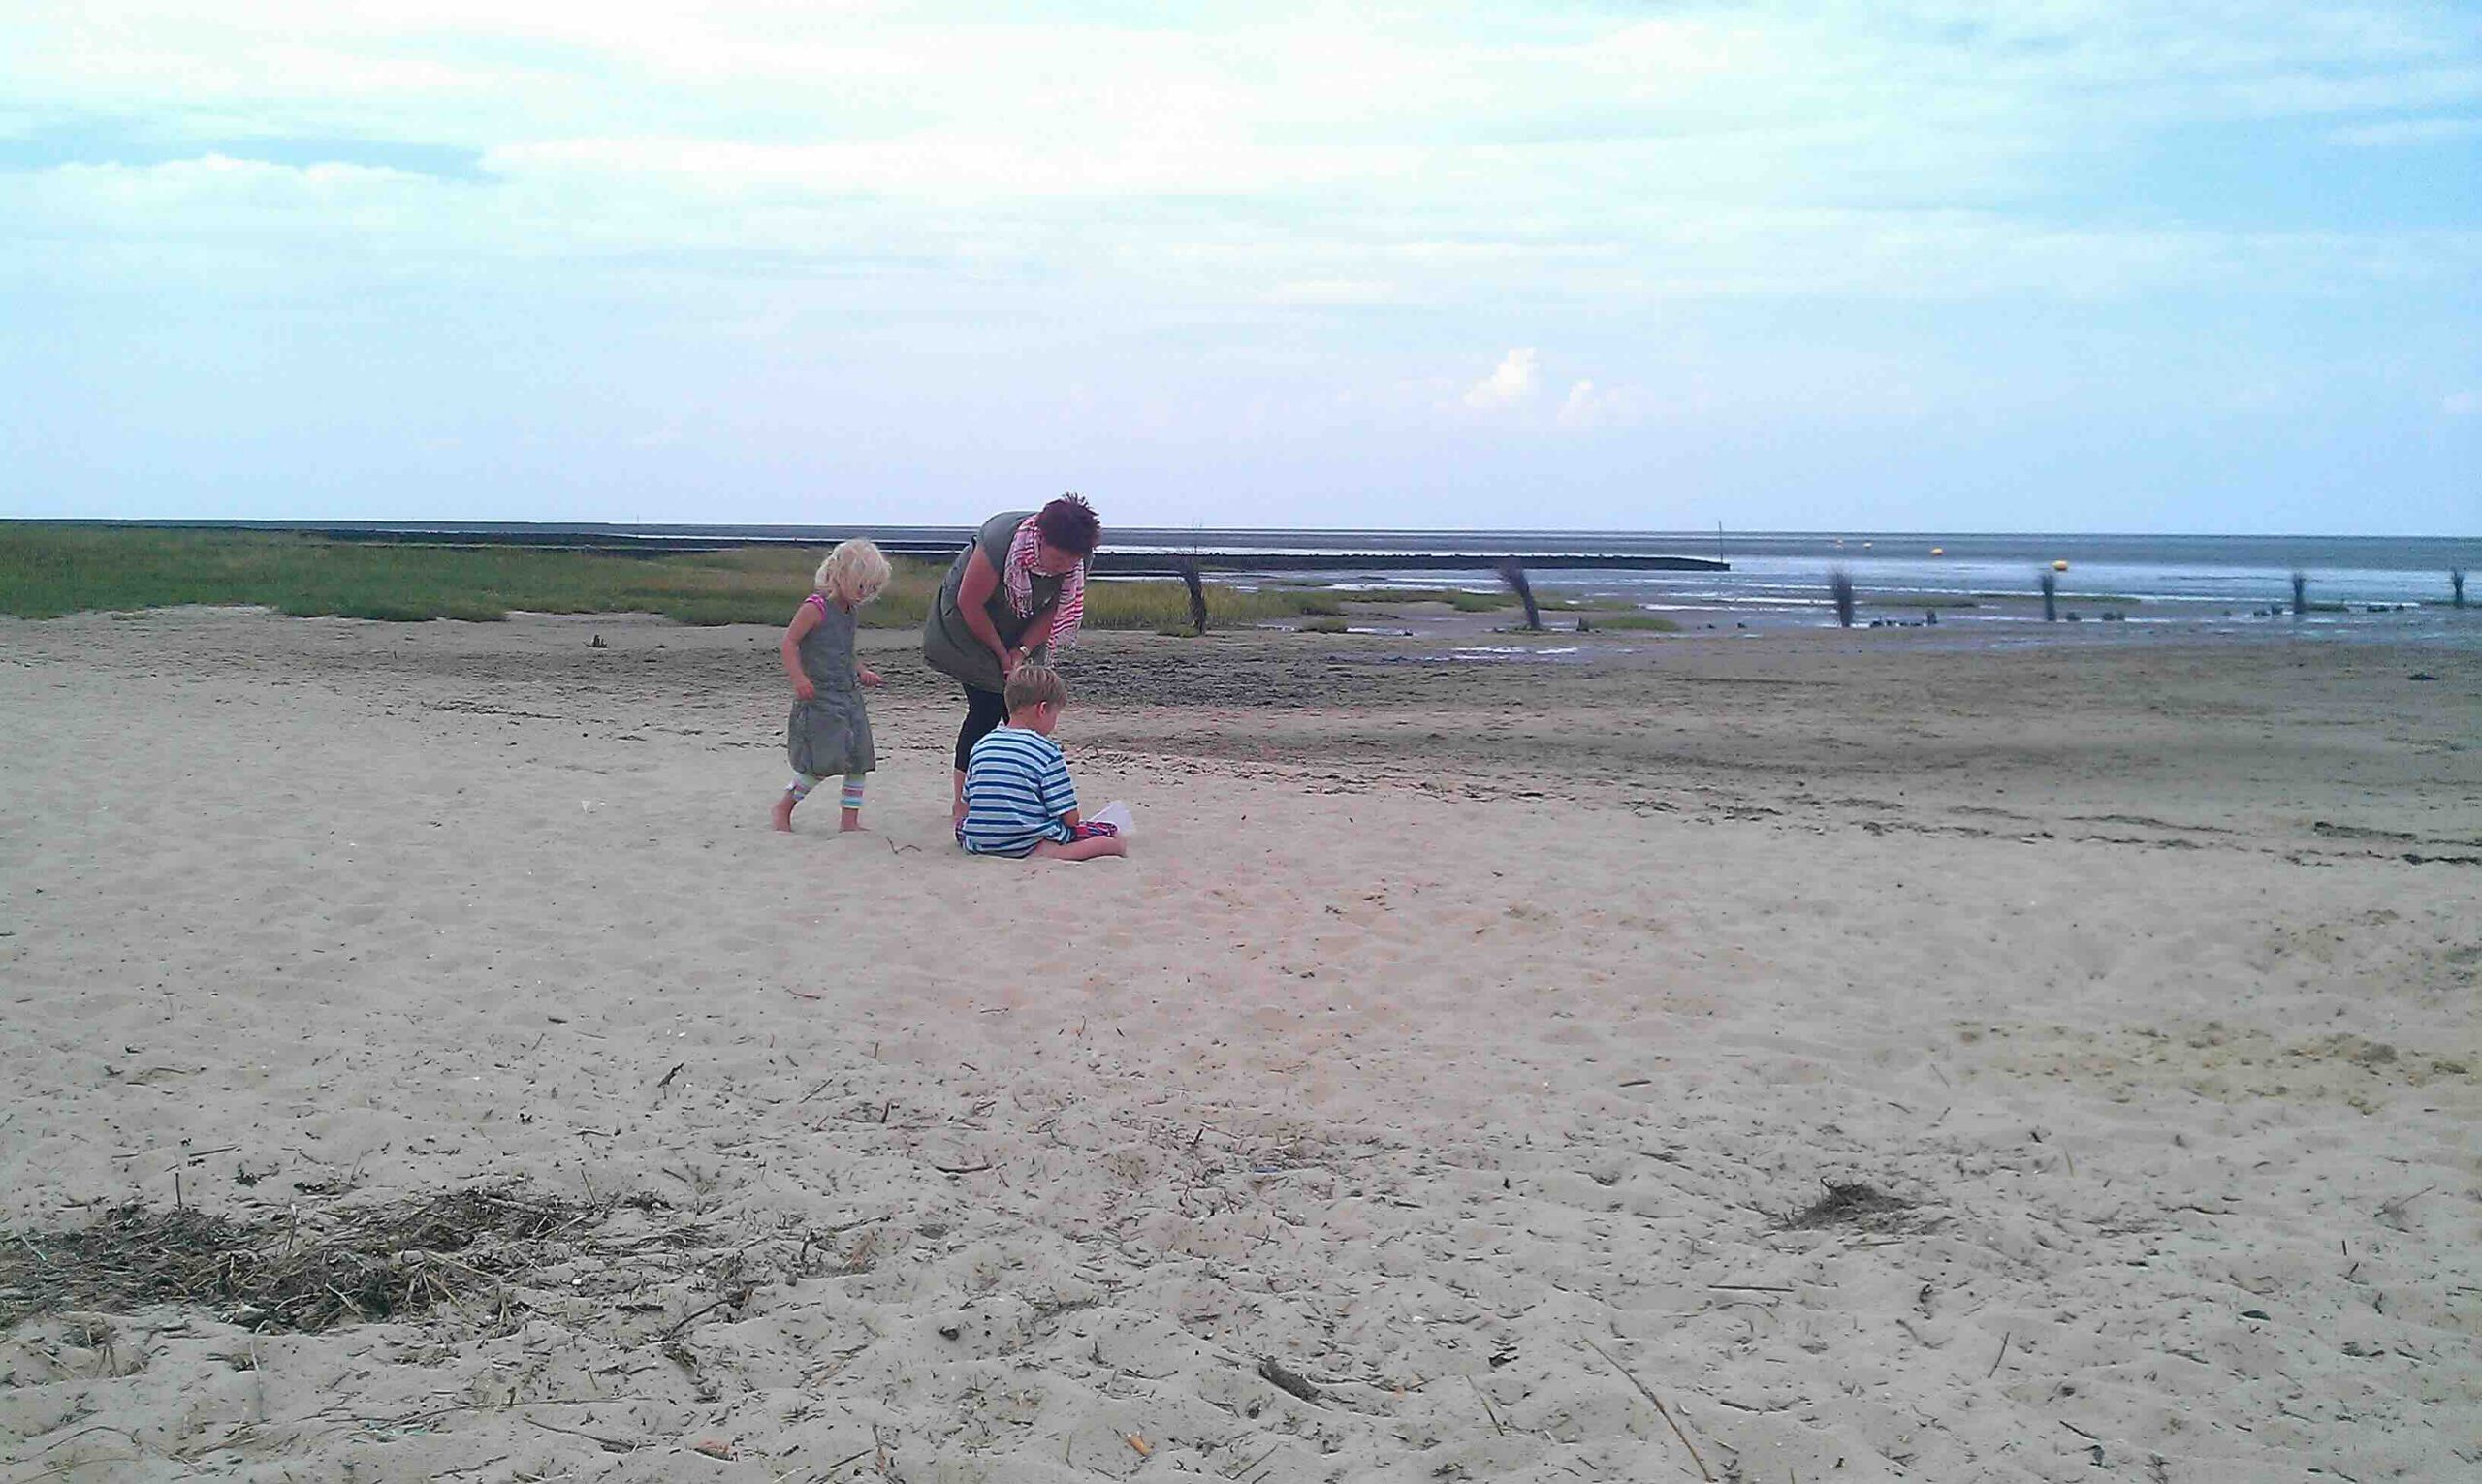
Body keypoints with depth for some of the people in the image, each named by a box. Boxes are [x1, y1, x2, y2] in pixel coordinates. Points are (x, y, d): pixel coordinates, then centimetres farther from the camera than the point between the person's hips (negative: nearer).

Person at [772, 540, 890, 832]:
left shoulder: (849, 611, 12)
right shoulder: (816, 607, -13)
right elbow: (789, 642, -15)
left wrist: (861, 671, 10)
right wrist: (798, 678, -24)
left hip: (849, 696, 8)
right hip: (819, 697, -8)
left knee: (859, 759, 4)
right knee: (822, 763, -8)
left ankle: (850, 820, 12)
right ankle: (783, 807, 13)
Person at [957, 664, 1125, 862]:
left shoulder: (981, 746, 8)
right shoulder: (1048, 751, -8)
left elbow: (967, 803, 14)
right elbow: (1069, 817, -10)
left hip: (979, 844, 5)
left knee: (961, 825, 38)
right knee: (1111, 835, 4)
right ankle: (1048, 851, -15)